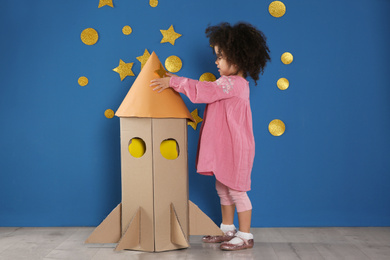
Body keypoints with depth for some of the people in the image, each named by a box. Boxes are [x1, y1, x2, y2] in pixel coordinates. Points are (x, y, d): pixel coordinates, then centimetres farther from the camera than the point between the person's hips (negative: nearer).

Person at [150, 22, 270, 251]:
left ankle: (245, 236, 7)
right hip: (223, 146, 11)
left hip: (235, 148, -11)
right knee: (223, 188, 18)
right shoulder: (231, 83, 12)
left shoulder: (233, 83, -21)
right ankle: (228, 229, 30)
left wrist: (173, 82, -18)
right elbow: (206, 91, 20)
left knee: (236, 190, -2)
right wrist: (178, 82, 15)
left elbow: (203, 91, -24)